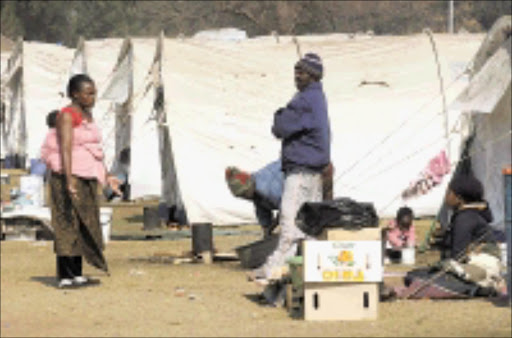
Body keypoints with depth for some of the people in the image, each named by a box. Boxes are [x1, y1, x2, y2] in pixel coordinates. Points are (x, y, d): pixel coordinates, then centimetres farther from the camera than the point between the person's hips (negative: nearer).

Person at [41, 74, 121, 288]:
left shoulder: (87, 115, 15)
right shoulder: (67, 116, -11)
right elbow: (65, 149, -21)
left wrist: (106, 177, 21)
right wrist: (69, 181, -30)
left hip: (87, 178, 9)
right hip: (70, 176, -9)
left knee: (84, 225, 8)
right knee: (68, 224, -8)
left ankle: (77, 274, 12)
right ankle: (65, 276, -8)